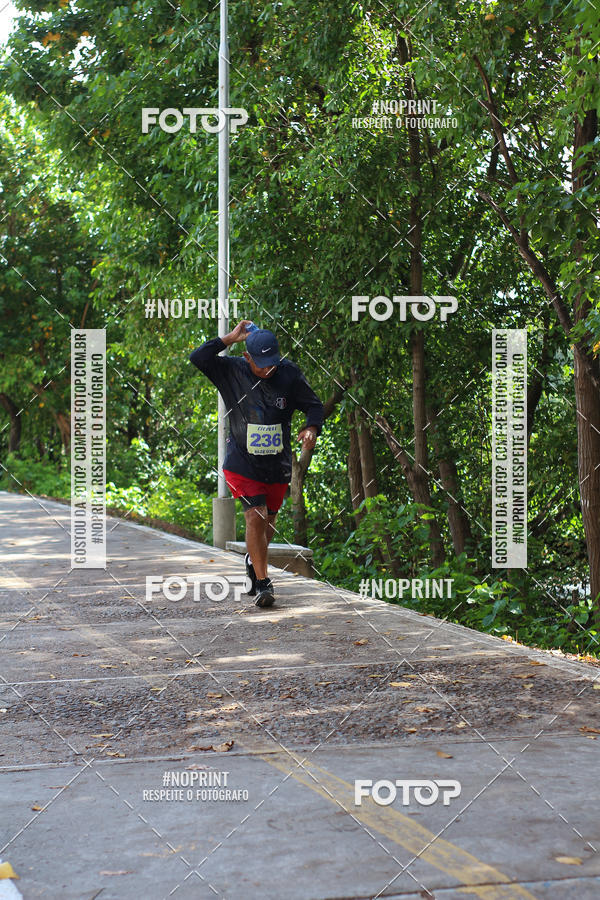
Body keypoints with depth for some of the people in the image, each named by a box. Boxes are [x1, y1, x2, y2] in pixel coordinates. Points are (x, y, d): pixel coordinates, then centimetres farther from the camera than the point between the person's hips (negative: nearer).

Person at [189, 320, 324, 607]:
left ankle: (253, 560, 43)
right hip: (243, 462, -3)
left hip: (278, 464, 3)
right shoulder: (232, 371, -8)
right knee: (255, 516, -16)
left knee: (268, 520, 13)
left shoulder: (289, 374, -5)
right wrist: (230, 338, -20)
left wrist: (312, 428, -17)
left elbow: (314, 404, 3)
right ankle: (262, 583, -8)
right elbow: (197, 358, -19)